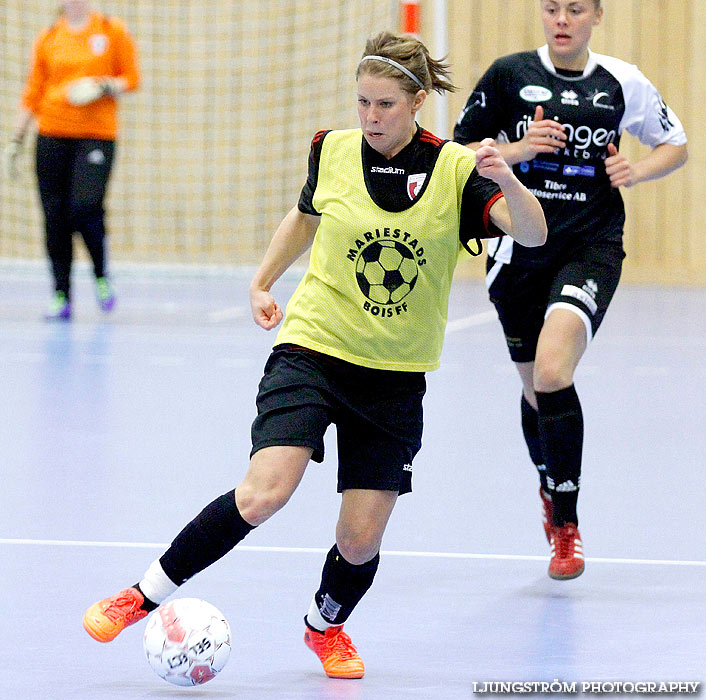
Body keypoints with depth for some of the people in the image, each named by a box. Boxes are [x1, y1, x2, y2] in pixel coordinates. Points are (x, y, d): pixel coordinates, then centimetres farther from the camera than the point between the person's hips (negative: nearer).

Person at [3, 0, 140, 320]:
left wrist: (103, 87, -12)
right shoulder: (47, 39, 10)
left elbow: (131, 79, 8)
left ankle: (101, 277, 6)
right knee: (55, 216, -2)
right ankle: (61, 296, 5)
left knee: (85, 207, -18)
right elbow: (33, 93, 14)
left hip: (97, 134, -2)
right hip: (52, 135, 2)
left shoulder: (112, 31, 6)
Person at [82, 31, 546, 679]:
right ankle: (145, 595, -6)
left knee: (361, 540, -1)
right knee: (263, 493, -22)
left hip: (395, 376, 0)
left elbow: (533, 234, -20)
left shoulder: (455, 169, -7)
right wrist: (262, 283, 17)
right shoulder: (333, 151, -1)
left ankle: (326, 625, 33)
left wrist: (509, 182, -38)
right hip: (312, 348, 0)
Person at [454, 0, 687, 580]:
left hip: (591, 248, -2)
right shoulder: (508, 75, -1)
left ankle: (566, 521, -11)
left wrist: (636, 170, -5)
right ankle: (550, 487, 46)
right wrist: (517, 149, -14)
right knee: (535, 387, 14)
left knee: (552, 372, -24)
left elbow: (676, 146, 15)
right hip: (520, 249, 2)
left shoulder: (622, 83, 1)